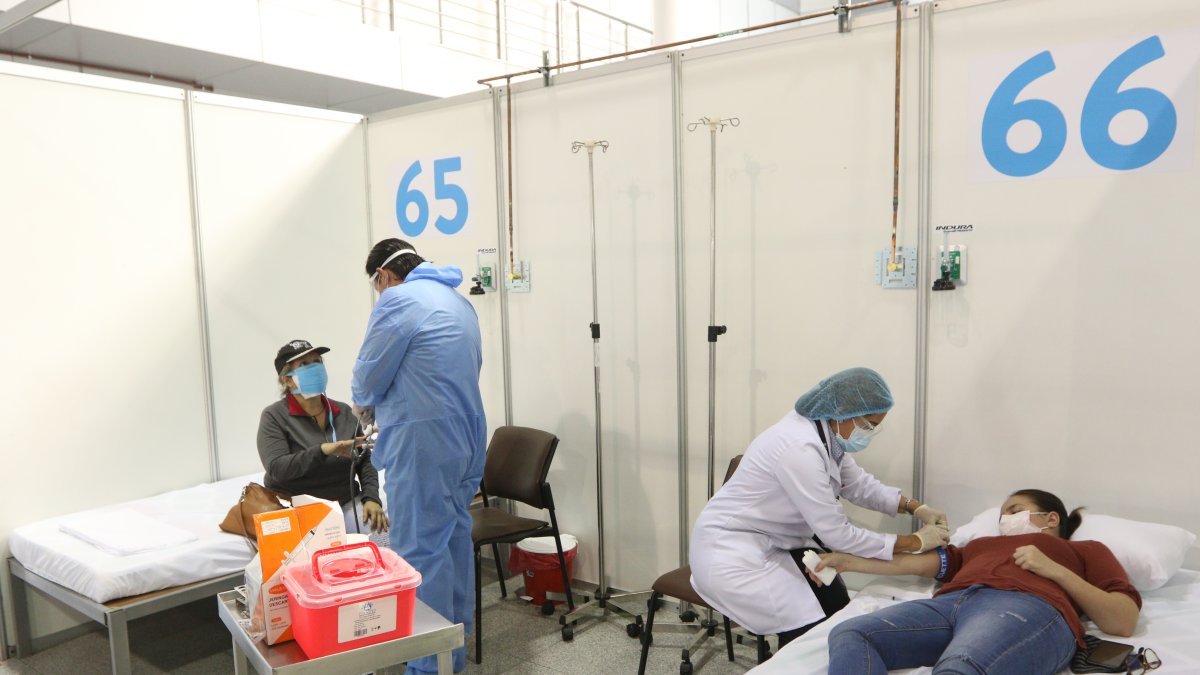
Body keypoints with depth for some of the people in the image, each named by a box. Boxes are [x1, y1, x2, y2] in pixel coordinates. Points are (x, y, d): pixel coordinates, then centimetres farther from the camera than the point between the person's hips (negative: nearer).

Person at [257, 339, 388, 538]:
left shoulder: (344, 412, 10)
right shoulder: (274, 416, -2)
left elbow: (365, 461, 9)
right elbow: (276, 469, -15)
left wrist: (371, 498, -8)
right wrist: (322, 450, -27)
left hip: (346, 502, 4)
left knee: (382, 533, -21)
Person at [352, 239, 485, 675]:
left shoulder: (398, 300, -9)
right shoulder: (459, 302, 16)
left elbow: (369, 376, -8)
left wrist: (366, 404, 15)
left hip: (423, 442, -9)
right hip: (466, 437, 9)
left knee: (421, 550, -2)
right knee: (455, 540, 16)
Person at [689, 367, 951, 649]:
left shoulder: (827, 432, -2)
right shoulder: (800, 447, -30)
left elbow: (858, 484, 11)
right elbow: (836, 534, -25)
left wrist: (915, 507, -3)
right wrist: (916, 542, -18)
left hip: (774, 543, 9)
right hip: (732, 551, -9)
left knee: (840, 612, 2)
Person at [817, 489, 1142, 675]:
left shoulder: (1086, 549, 31)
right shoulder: (985, 544, 42)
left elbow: (1125, 621, 14)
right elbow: (920, 562, 33)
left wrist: (1055, 570, 4)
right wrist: (849, 561, 26)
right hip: (951, 602, 5)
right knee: (850, 634, -25)